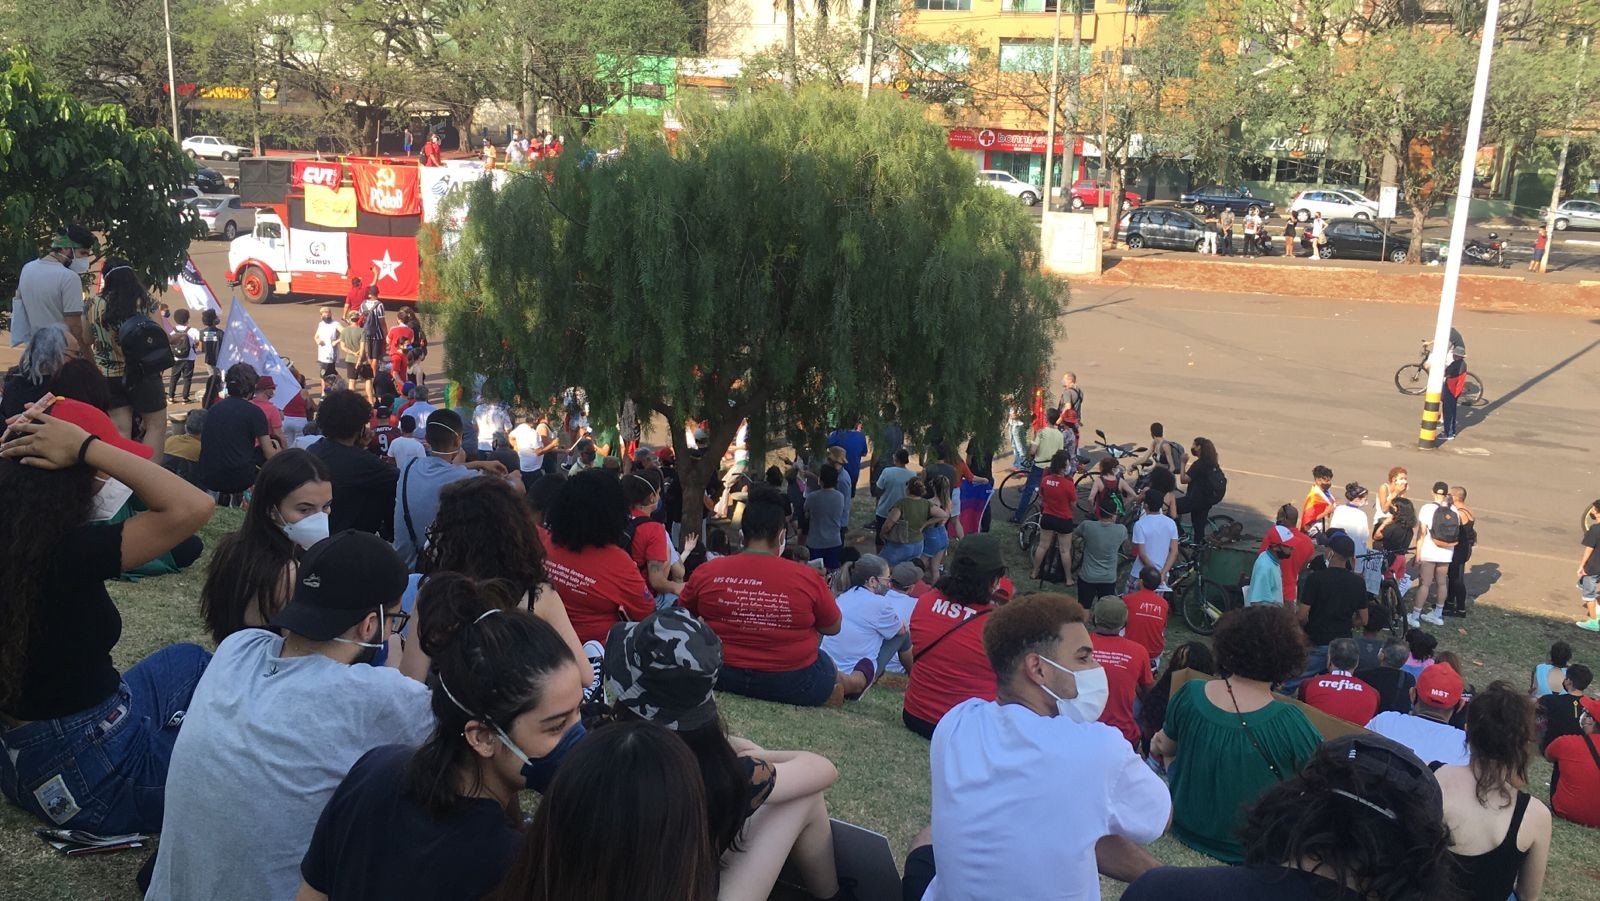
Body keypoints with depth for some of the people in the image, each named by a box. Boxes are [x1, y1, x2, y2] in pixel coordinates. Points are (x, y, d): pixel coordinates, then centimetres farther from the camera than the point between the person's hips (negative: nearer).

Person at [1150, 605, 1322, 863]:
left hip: (1187, 828, 3)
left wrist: (1158, 744, 26)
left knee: (1158, 744, 27)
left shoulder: (1189, 695, -17)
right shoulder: (1288, 721, -28)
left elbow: (1166, 746, 3)